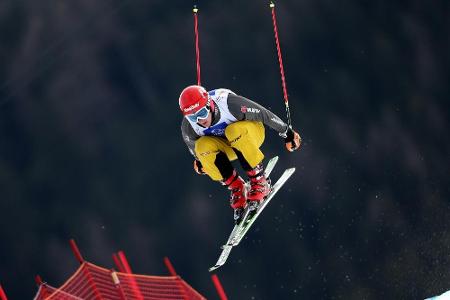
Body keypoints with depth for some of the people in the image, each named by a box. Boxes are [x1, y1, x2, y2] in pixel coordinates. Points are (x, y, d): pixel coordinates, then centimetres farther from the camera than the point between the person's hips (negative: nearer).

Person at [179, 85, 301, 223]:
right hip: (228, 147, 3)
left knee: (233, 130, -37)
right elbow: (193, 144, 2)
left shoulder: (229, 103, -35)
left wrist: (287, 133, -10)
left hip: (251, 133, -3)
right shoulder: (188, 126, -24)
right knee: (202, 146, -29)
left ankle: (259, 181, -22)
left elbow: (263, 114, -21)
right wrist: (199, 161, 21)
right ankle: (236, 187, -10)